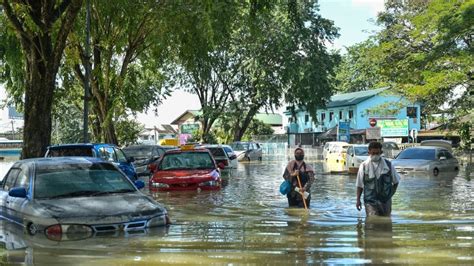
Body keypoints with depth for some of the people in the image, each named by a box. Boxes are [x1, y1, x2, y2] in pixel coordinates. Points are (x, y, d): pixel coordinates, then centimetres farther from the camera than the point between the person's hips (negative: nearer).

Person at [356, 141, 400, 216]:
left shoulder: (388, 165, 2)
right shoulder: (364, 166, -1)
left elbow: (396, 181, 15)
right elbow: (359, 185, 4)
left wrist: (391, 193, 6)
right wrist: (358, 200, 0)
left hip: (385, 201, 2)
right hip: (370, 201, -2)